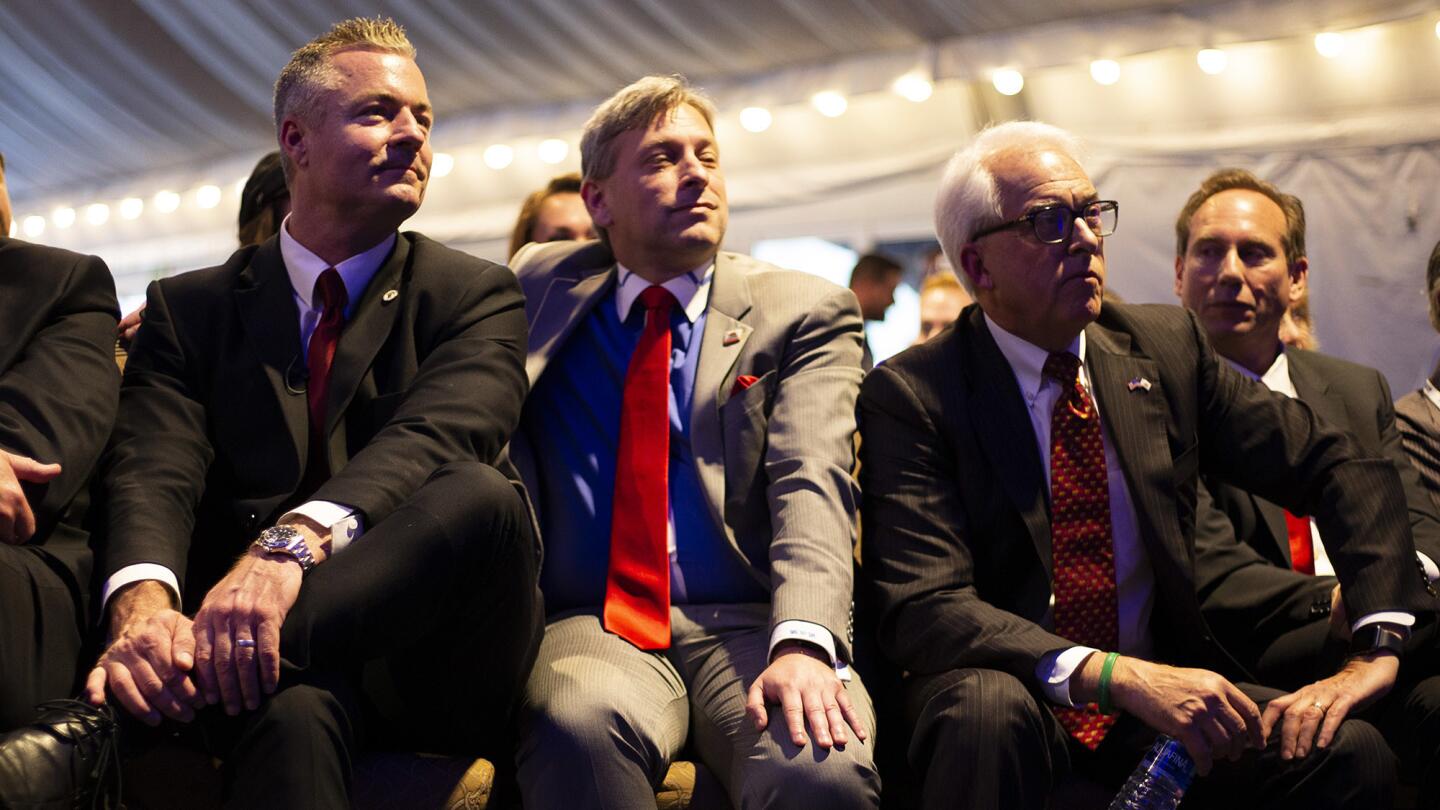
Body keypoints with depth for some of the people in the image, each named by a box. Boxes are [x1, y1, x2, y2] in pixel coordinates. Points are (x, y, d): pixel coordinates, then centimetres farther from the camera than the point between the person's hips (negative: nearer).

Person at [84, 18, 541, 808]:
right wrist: (142, 607, -28)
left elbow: (434, 439, -12)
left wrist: (291, 546, -33)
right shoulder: (190, 308, 14)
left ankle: (204, 666, -36)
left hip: (427, 660, 3)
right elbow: (154, 473, -3)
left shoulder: (477, 297, 10)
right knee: (292, 712, -42)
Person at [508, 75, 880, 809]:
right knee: (581, 728, -36)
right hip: (593, 627, 1)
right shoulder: (543, 286, 18)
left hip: (746, 626, 0)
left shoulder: (806, 312, 9)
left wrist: (802, 641, -24)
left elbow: (813, 484, -8)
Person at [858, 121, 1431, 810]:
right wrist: (1117, 676, -33)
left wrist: (1375, 648, -11)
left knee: (1349, 753, -21)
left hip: (1159, 680, 4)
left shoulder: (1166, 346, 5)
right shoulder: (909, 396, -9)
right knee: (991, 710, -38)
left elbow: (1341, 468, 6)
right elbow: (923, 607, -19)